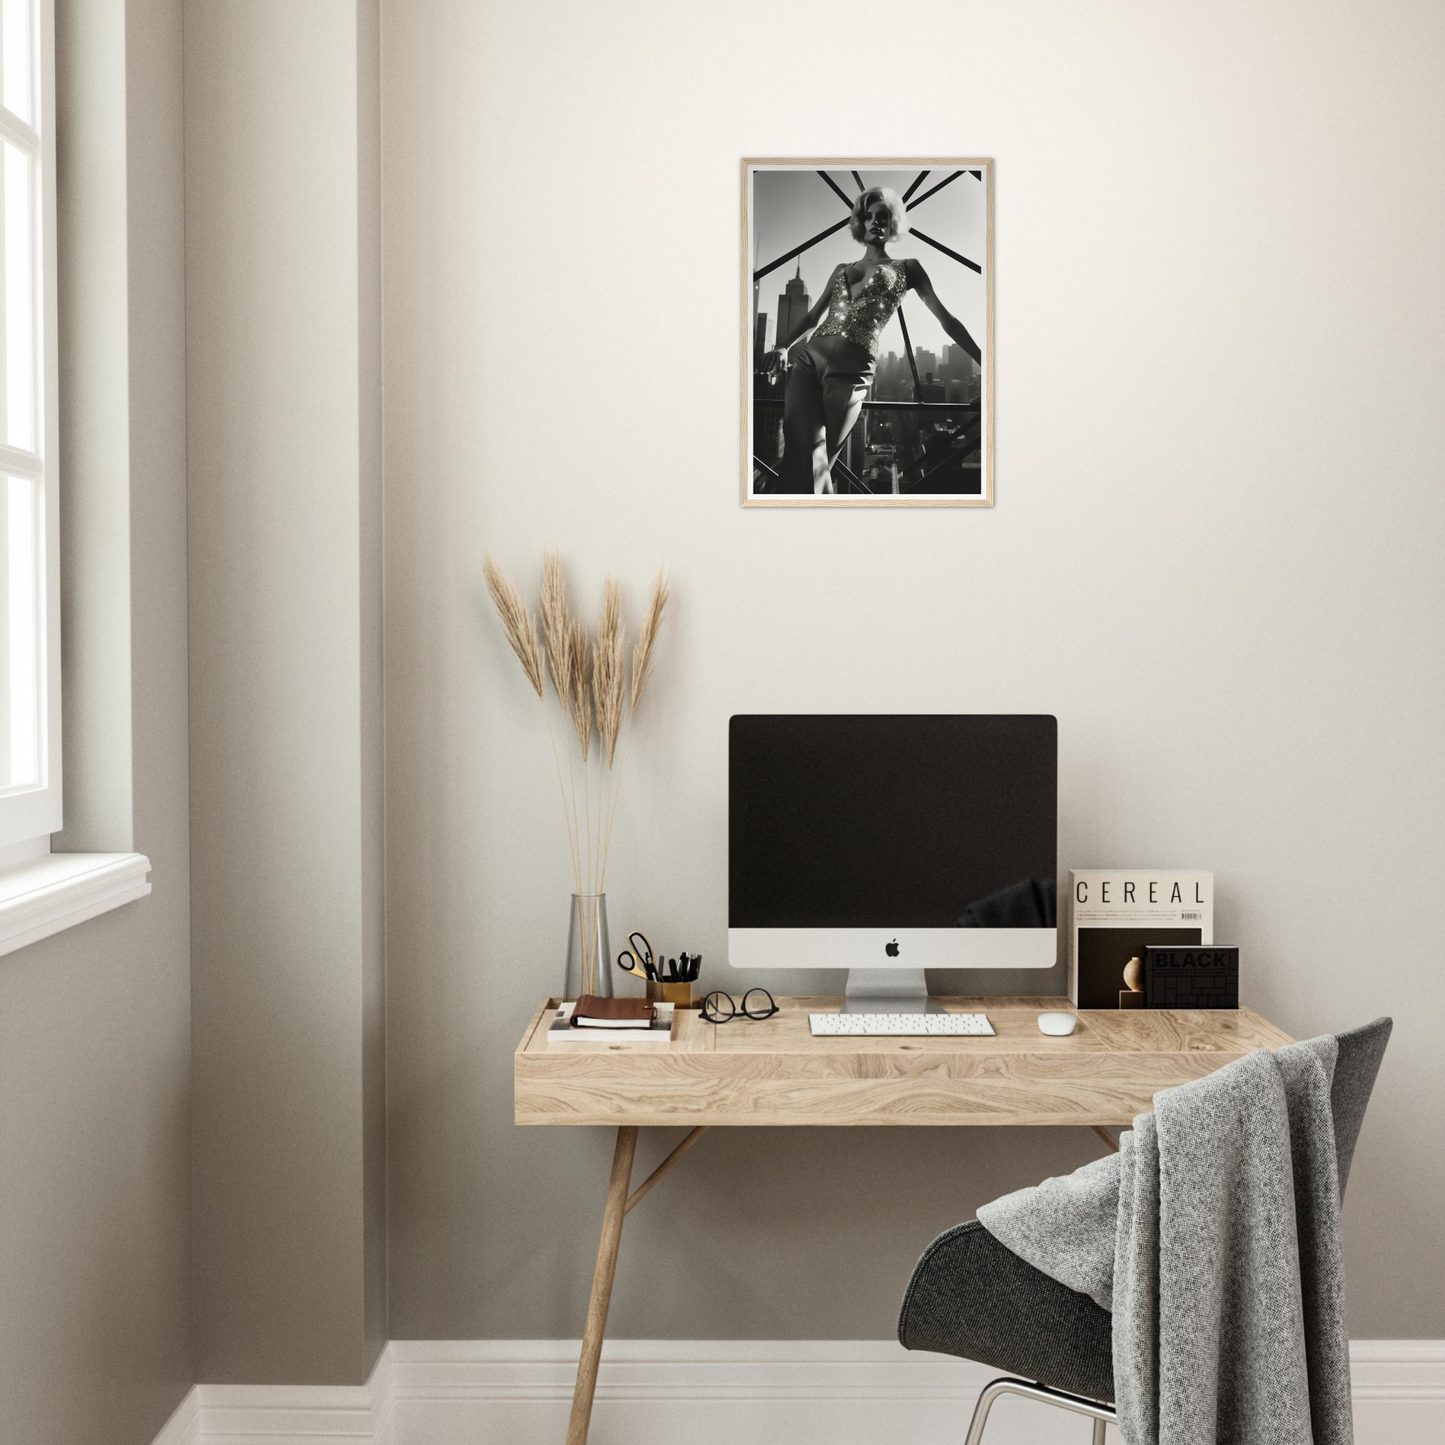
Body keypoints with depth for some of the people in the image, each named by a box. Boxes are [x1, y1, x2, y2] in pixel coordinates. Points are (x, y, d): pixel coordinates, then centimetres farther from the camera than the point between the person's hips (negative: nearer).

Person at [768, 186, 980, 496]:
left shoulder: (905, 269, 15)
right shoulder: (841, 271, 26)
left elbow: (945, 317, 11)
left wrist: (985, 361, 6)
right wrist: (784, 345, 11)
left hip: (851, 369, -4)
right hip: (809, 357, 4)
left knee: (816, 463, -12)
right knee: (801, 456, -15)